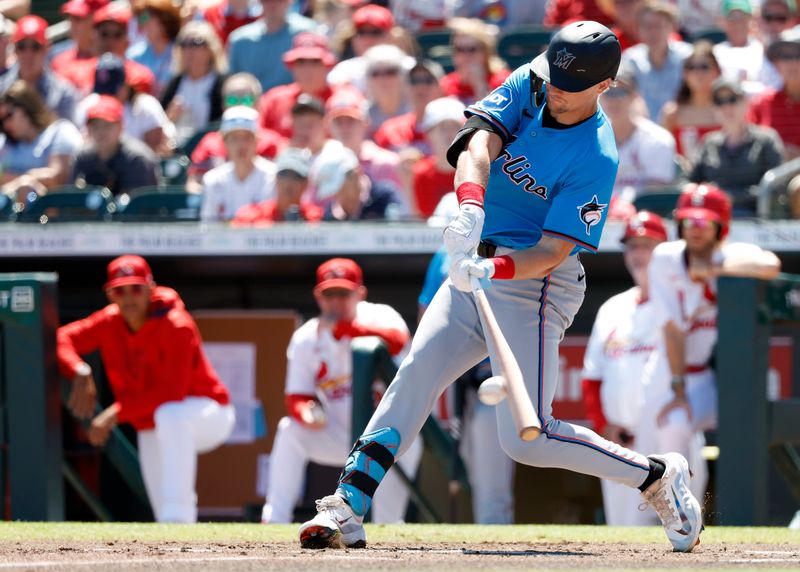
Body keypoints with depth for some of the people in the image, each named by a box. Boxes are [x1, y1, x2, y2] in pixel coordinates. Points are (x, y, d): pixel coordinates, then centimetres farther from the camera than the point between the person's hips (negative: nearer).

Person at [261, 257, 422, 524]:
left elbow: (397, 341, -38)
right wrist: (305, 413, -30)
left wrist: (342, 328, -43)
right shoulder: (305, 339, -3)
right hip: (337, 437, 3)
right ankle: (274, 522, -20)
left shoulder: (378, 317, -13)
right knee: (290, 431, -21)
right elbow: (297, 397, -5)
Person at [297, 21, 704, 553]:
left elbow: (551, 252, -22)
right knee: (414, 377, -2)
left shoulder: (597, 158, -19)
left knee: (526, 439, -12)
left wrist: (493, 269, -40)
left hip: (535, 284, -7)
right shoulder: (529, 84, -2)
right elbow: (480, 141, -18)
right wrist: (470, 207, -37)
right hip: (479, 265, 7)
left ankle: (659, 475, 4)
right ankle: (345, 511, -3)